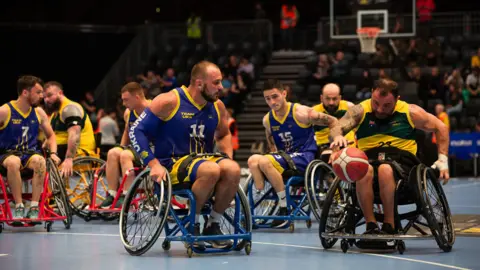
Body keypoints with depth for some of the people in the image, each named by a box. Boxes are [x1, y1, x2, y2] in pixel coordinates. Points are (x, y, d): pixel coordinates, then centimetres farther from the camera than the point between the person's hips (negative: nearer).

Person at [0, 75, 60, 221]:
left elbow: (50, 135, 19)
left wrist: (53, 153, 2)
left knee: (39, 161, -34)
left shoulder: (39, 113, 7)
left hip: (30, 154, 3)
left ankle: (34, 207, -30)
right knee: (13, 162, -40)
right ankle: (19, 207, -29)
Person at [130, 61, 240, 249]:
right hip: (172, 165, -6)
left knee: (233, 169, -26)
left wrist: (228, 158, 6)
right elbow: (136, 131, -8)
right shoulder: (169, 102, -9)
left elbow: (224, 134, 27)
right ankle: (192, 224, -14)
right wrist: (154, 164, -18)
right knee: (211, 170, -35)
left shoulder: (218, 107, 7)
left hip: (203, 159, 6)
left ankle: (213, 225, -9)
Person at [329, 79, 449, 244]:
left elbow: (441, 128, 15)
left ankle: (389, 226, -27)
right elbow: (336, 129, -8)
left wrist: (443, 159, 8)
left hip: (401, 160, -1)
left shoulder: (410, 112, 5)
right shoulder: (361, 111, 5)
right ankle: (371, 226, -29)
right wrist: (338, 137, -33)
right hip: (368, 158, 1)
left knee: (385, 169, -38)